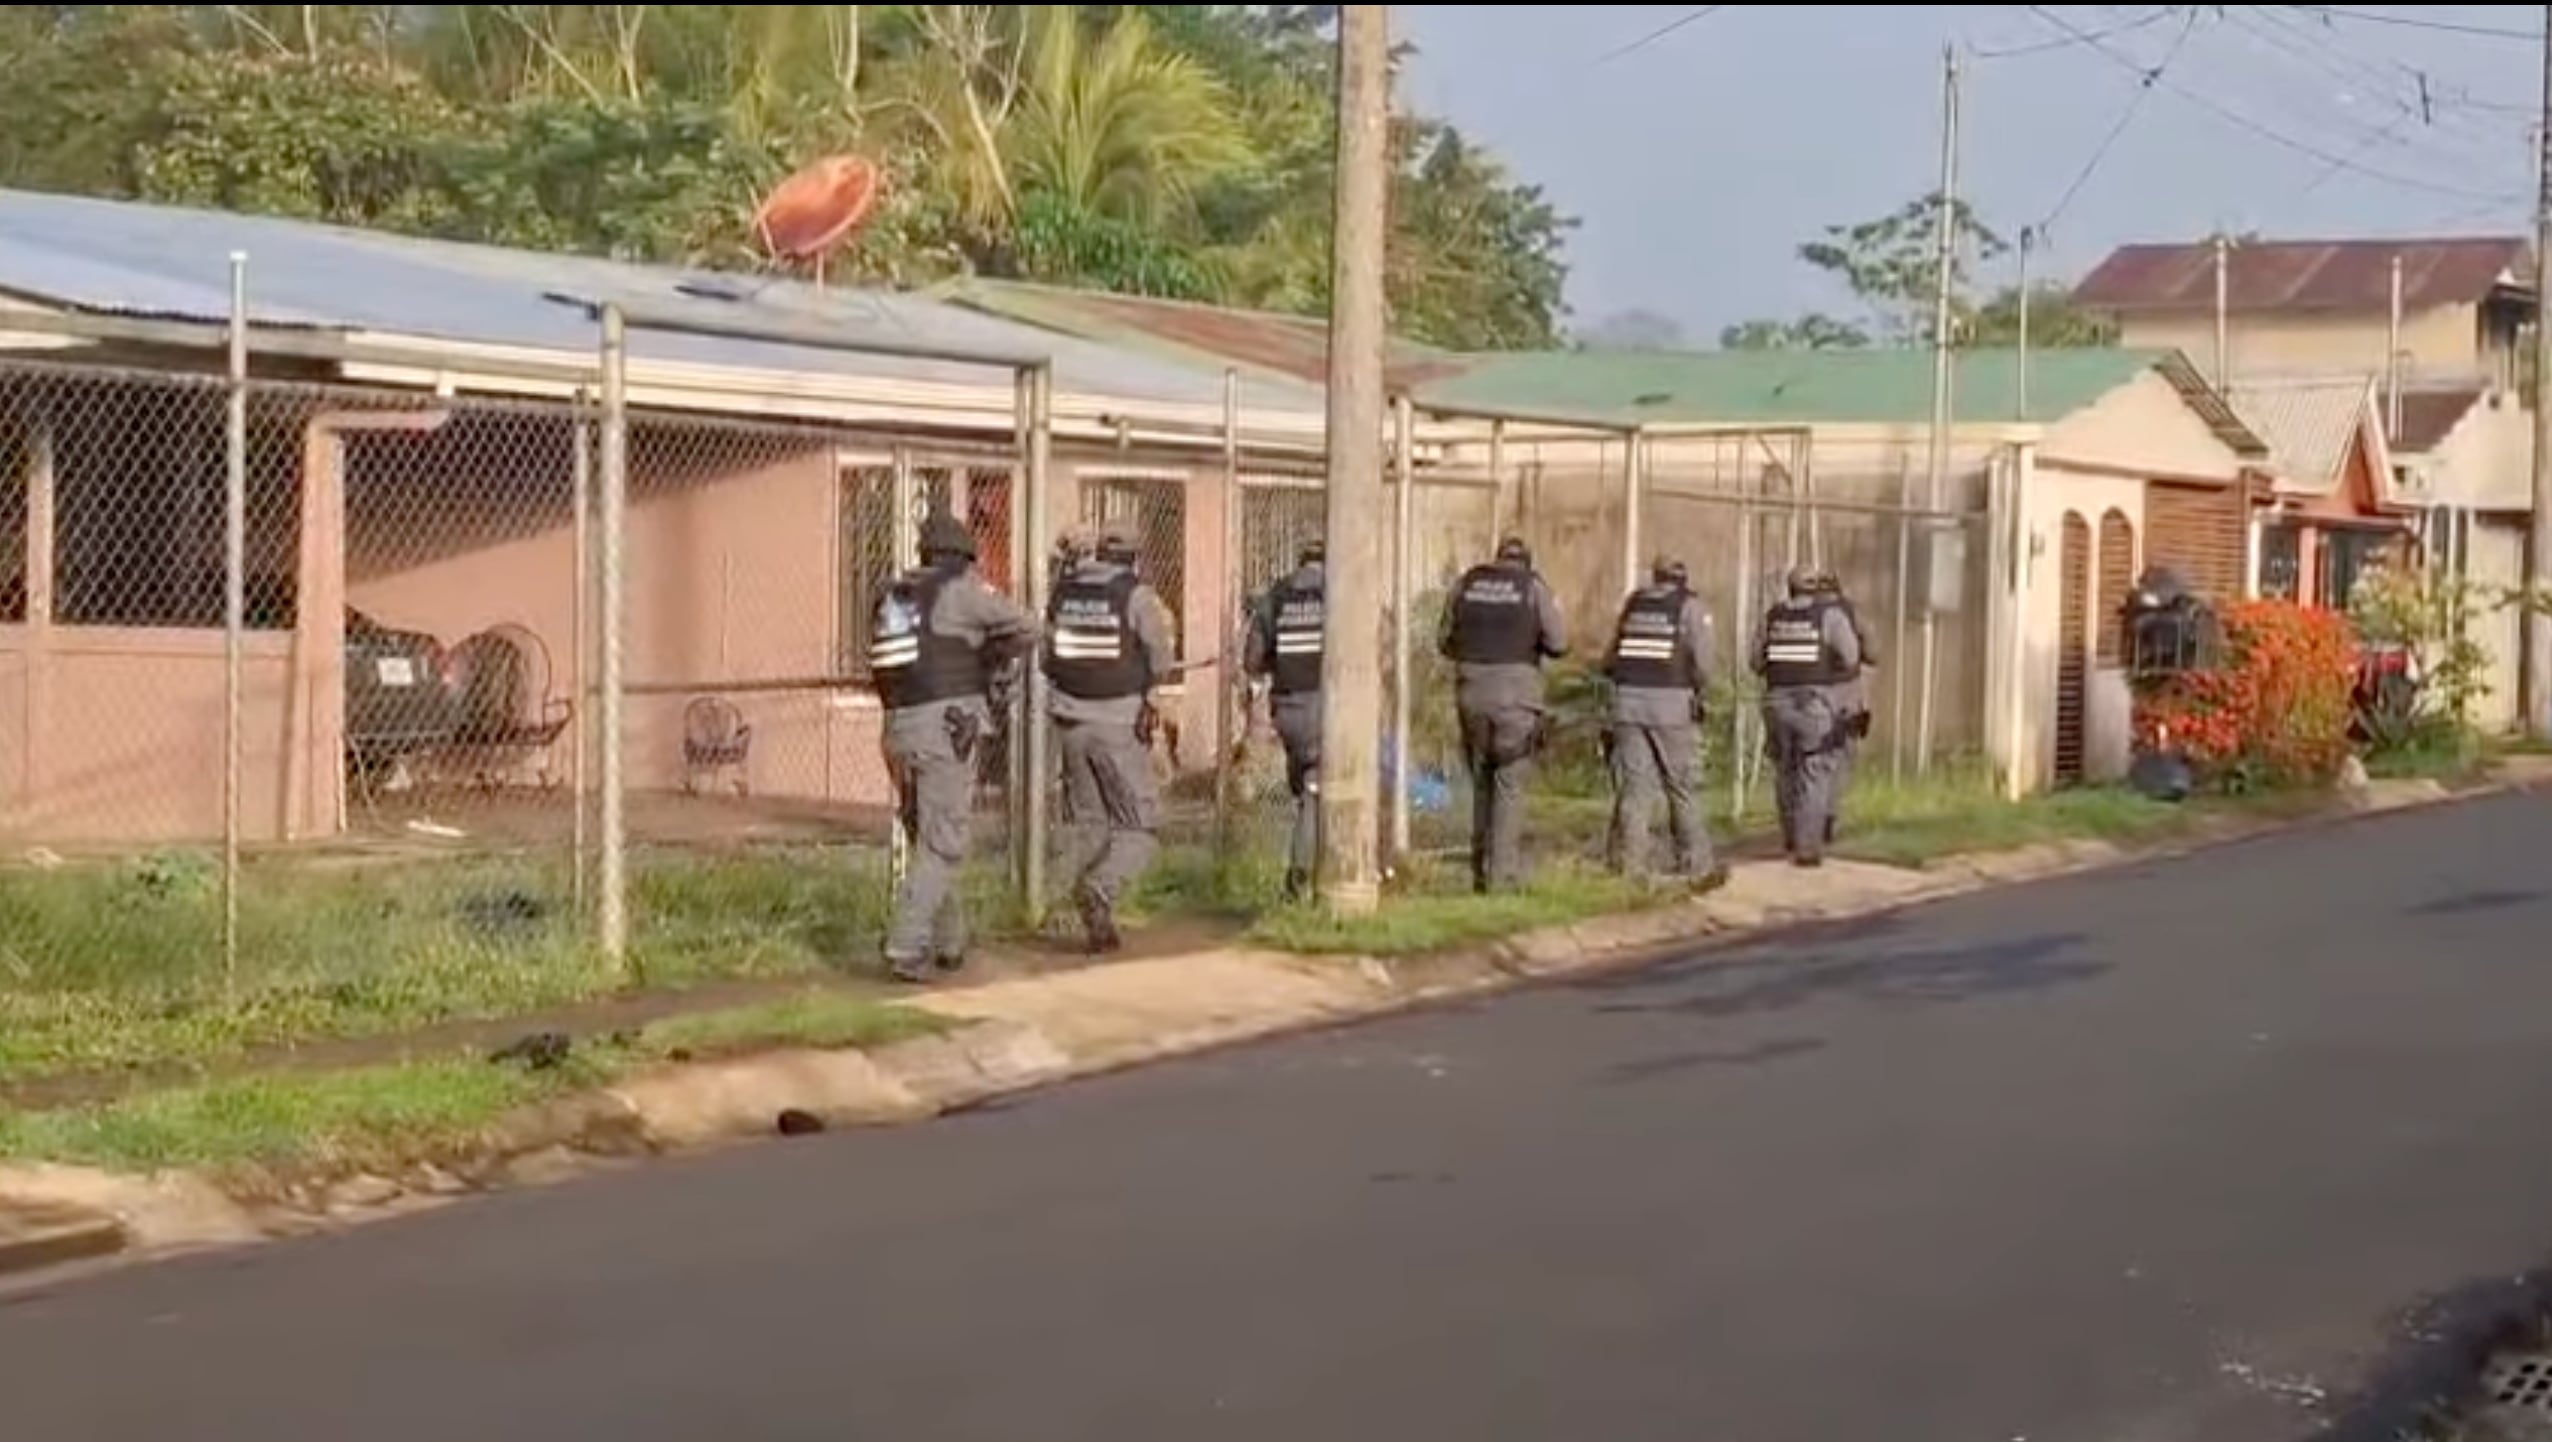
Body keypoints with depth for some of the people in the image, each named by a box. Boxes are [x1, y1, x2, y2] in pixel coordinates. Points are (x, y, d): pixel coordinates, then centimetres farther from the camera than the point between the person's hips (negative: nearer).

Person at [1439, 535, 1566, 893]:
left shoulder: (1465, 584, 9)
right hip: (1516, 692, -3)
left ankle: (1480, 872, 18)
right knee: (1510, 785, 1)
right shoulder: (1533, 587, 0)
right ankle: (1504, 875, -3)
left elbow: (1445, 642, 12)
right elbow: (1558, 645, -2)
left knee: (1481, 782, 15)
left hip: (1471, 692, 3)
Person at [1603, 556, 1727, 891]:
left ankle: (1628, 870, -4)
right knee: (1683, 789, 5)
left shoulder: (1633, 603, 16)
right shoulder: (1691, 607, 3)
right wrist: (1700, 693, 11)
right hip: (1671, 701, -3)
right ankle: (1697, 868, 10)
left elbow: (1611, 658, 15)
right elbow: (1702, 662, -5)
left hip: (1628, 699, 3)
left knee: (1634, 788, 2)